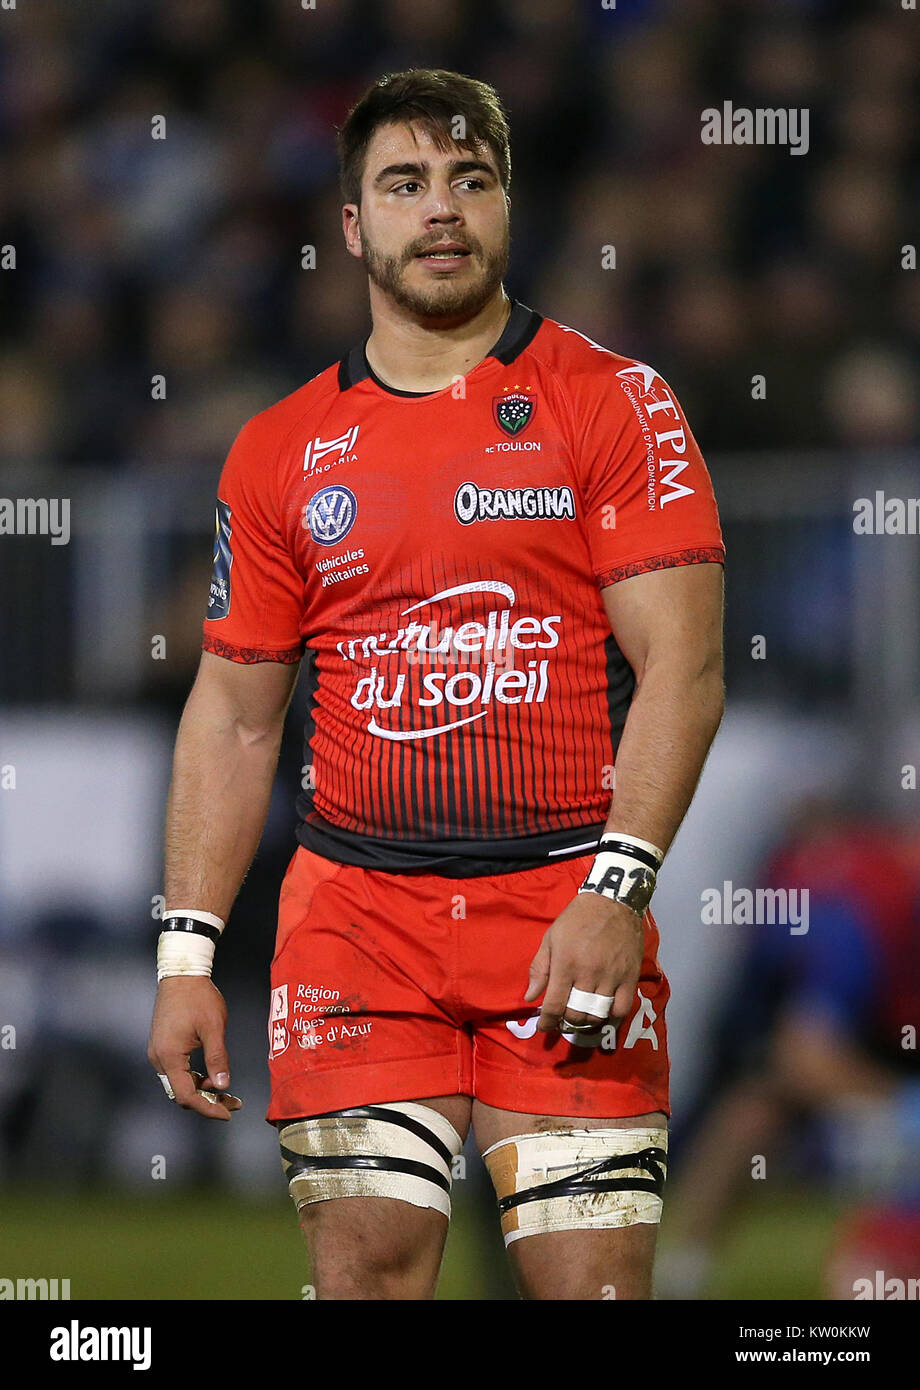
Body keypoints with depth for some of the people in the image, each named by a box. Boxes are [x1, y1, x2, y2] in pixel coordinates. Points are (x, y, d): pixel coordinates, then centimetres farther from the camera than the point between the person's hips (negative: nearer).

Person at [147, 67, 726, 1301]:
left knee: (592, 1277, -7)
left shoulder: (613, 403, 2)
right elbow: (232, 715, 15)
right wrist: (187, 952, 7)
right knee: (365, 1266, -4)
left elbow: (682, 667, -5)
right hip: (352, 911, 2)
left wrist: (615, 891, -16)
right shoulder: (282, 451, 11)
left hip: (567, 911, -2)